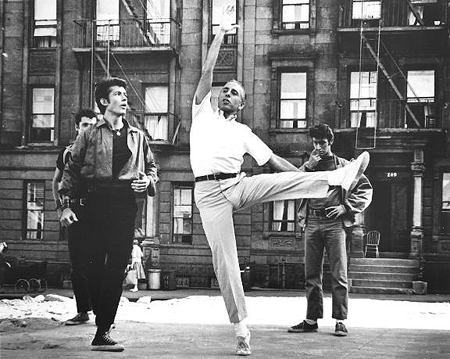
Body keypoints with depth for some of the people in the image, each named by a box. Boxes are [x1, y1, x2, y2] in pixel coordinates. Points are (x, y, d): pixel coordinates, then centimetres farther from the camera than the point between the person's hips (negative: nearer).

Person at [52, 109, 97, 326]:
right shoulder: (68, 152, 14)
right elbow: (56, 181, 24)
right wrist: (59, 205, 14)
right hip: (76, 213, 3)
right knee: (77, 265, 3)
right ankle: (82, 311, 11)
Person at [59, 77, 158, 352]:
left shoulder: (138, 136, 17)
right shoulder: (90, 135, 8)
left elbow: (151, 167, 23)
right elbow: (71, 170, 6)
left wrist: (148, 181, 0)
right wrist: (67, 204, -4)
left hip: (125, 205, 2)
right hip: (96, 203, -2)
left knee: (117, 265, -6)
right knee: (95, 263, -3)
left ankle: (103, 331, -6)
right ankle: (104, 324, 12)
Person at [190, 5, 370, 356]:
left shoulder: (243, 132, 18)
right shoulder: (203, 112, 12)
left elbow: (274, 160, 17)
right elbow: (207, 71, 1)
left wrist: (310, 181, 11)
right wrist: (222, 32, -1)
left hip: (238, 186, 3)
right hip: (209, 192, -3)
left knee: (289, 179, -20)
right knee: (225, 261, -7)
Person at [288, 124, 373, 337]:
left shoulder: (343, 165, 8)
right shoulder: (308, 165, 16)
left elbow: (365, 190, 6)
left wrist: (346, 208, -4)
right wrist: (308, 166, -9)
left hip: (334, 223, -3)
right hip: (312, 222, 3)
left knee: (339, 274, -4)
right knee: (312, 274, 6)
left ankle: (340, 321, -2)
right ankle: (311, 320, 11)